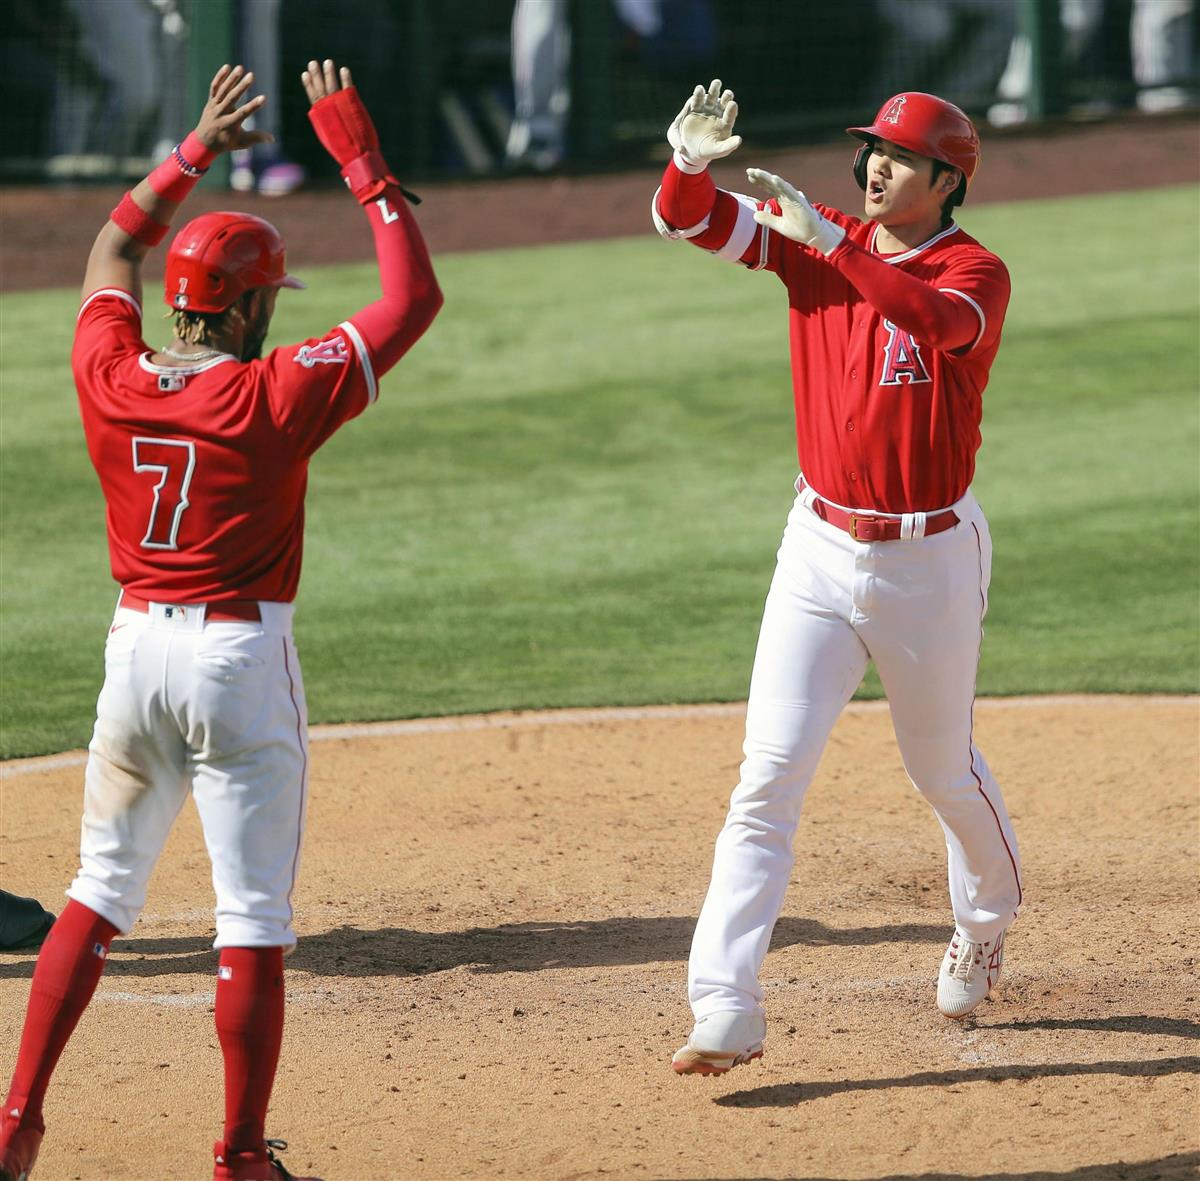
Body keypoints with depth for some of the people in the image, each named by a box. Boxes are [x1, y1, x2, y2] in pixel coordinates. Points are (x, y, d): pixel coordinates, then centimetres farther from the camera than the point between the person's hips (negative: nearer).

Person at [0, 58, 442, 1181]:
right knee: (253, 918, 1)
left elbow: (111, 249, 19)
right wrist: (360, 160, -3)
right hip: (239, 660, -5)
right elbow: (414, 296, -8)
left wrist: (197, 149, 24)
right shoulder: (277, 396, -14)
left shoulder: (109, 378, -2)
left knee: (101, 888, 17)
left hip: (134, 646, 5)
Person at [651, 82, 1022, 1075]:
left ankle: (988, 919, 48)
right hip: (821, 548, 3)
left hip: (931, 558, -3)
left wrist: (829, 243, -44)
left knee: (944, 770, 16)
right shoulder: (816, 244, 1)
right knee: (769, 775, -9)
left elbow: (938, 321, -36)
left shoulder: (976, 273, -12)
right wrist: (690, 166, -31)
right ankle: (726, 1010, -14)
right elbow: (690, 220, -8)